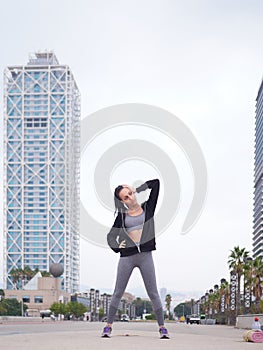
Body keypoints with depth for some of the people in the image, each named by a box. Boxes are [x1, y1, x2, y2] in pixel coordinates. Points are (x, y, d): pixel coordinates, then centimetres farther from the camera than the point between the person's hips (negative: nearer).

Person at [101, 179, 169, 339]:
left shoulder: (148, 208, 7)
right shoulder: (122, 215, 9)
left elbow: (156, 183, 4)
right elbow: (111, 236, 16)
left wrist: (136, 189, 9)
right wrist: (116, 246, -3)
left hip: (145, 255, -1)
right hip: (127, 256, 1)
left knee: (153, 293, 2)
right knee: (118, 293, 4)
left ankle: (162, 327, 7)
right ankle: (109, 326, 11)